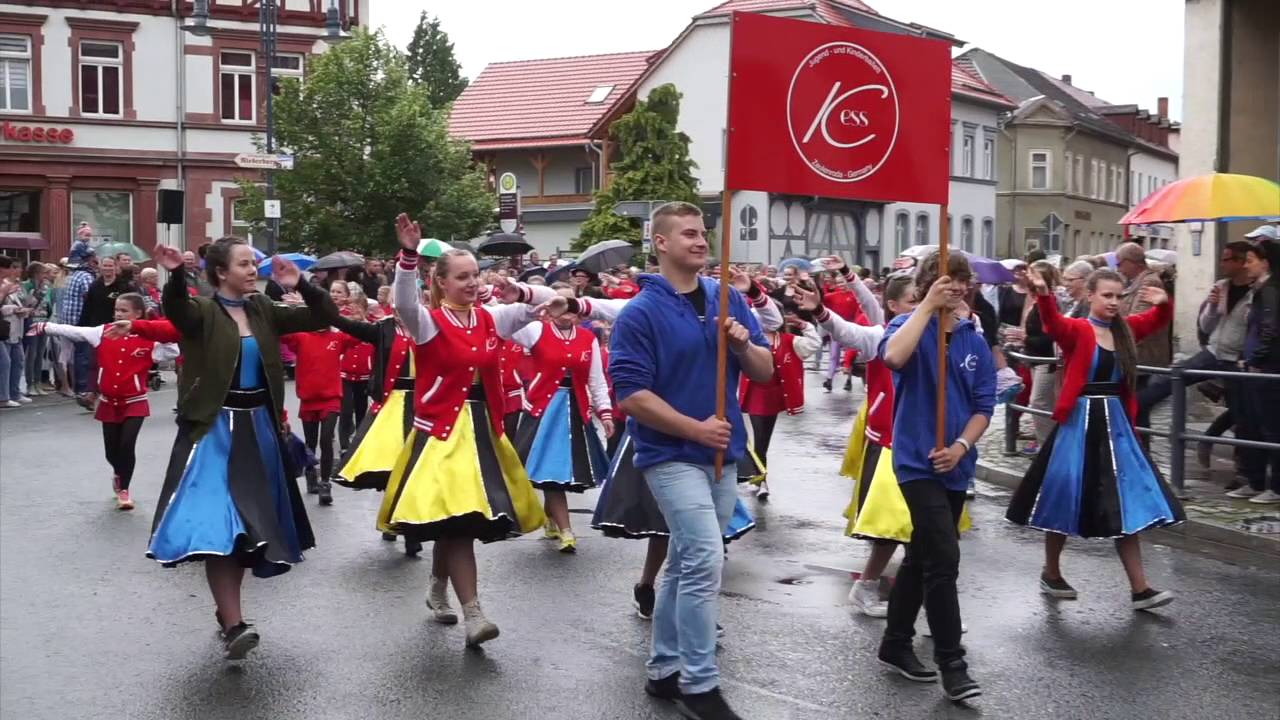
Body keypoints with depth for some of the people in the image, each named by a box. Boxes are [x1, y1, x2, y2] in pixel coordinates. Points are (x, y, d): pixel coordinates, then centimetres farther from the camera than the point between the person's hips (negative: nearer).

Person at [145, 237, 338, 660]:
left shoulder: (263, 312, 7)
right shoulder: (203, 313, -8)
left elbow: (325, 318, 4)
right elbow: (175, 309, -31)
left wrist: (300, 286, -13)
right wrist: (175, 276, -51)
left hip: (258, 427, 6)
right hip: (215, 428, -6)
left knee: (251, 523, 12)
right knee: (218, 524, -15)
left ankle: (226, 612, 28)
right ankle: (233, 625, -15)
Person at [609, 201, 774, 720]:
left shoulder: (730, 300, 7)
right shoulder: (641, 313, -11)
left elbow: (766, 372, 8)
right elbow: (631, 394, -15)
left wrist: (743, 345, -13)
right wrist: (696, 428, -18)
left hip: (720, 455, 6)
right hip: (672, 455, -6)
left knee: (687, 563, 14)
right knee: (704, 560, -15)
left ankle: (665, 670, 27)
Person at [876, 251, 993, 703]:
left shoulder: (975, 342, 6)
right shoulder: (909, 326, -6)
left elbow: (983, 406, 5)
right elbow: (893, 356, -31)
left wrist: (961, 446, -11)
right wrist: (929, 305, -26)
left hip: (955, 465, 6)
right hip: (917, 461, -6)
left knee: (922, 557, 15)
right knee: (943, 560, -11)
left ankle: (895, 644, 29)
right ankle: (951, 663, -1)